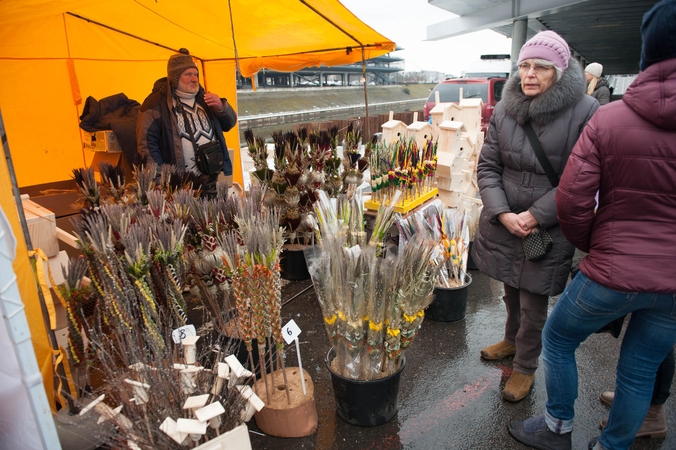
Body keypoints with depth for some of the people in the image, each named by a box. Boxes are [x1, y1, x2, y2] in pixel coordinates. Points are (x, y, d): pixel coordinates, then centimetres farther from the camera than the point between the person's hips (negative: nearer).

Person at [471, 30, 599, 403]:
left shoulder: (584, 112, -13)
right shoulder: (504, 110, -1)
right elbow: (487, 167, 1)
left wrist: (536, 215, -18)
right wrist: (503, 214, -11)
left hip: (548, 230, -4)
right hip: (503, 225, 4)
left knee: (533, 305, 7)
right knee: (511, 293, 23)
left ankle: (525, 368, 31)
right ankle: (511, 341, 50)